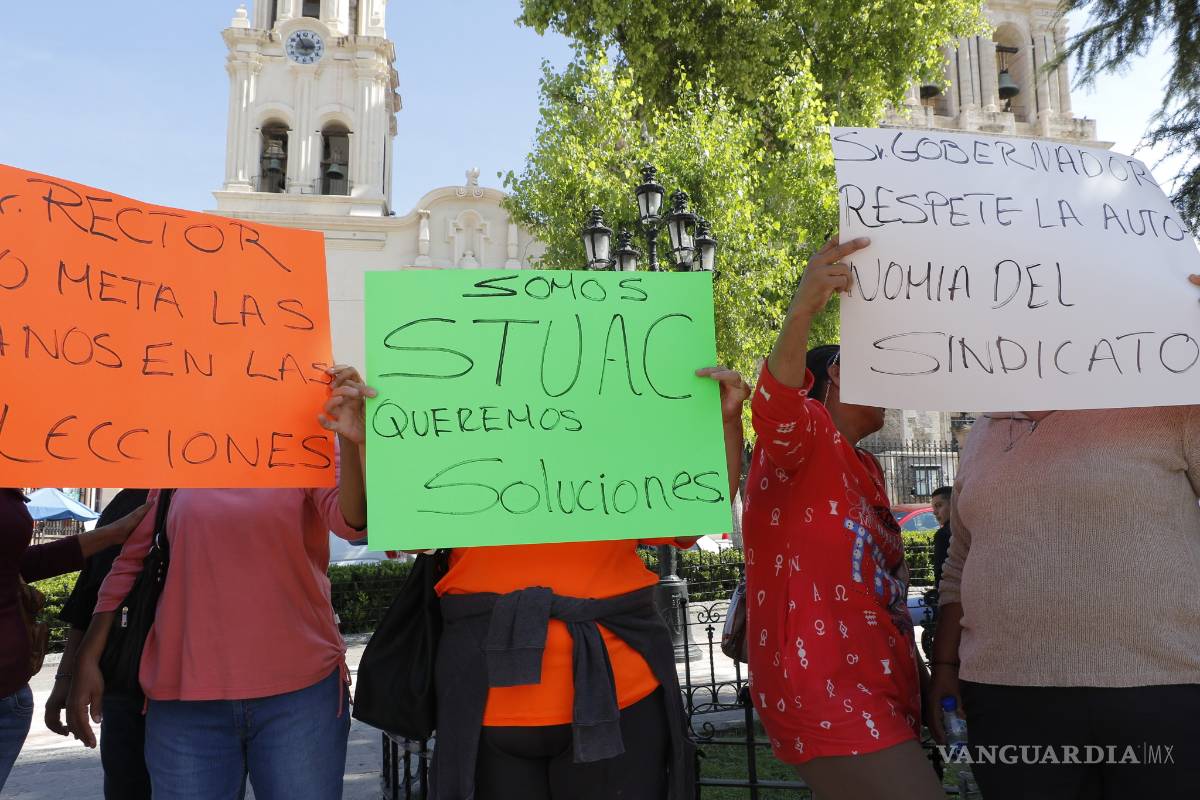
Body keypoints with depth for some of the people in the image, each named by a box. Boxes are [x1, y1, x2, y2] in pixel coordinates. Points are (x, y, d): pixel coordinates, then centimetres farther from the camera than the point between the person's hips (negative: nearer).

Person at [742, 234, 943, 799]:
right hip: (822, 693, -9)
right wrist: (800, 314, -49)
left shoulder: (867, 468, 19)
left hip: (879, 690, 10)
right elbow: (776, 415, -33)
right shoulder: (808, 433, -8)